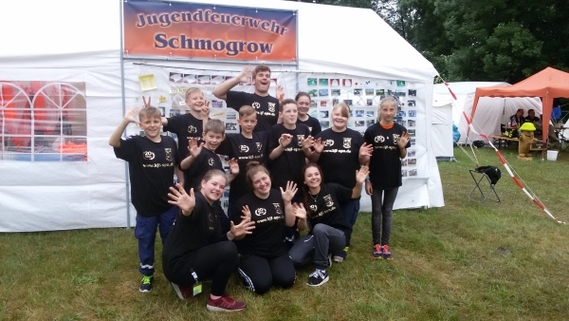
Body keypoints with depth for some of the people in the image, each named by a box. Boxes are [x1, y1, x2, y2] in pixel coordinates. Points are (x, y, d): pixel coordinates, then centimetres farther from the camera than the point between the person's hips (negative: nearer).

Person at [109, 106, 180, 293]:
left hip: (168, 203, 2)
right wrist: (125, 121, -41)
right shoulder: (136, 144, -11)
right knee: (146, 240, 12)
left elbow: (178, 166, 12)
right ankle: (147, 275, 31)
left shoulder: (170, 143, -2)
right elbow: (113, 142, -28)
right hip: (145, 204, -2)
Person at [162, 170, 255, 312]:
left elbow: (215, 240, 8)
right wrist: (187, 210, -68)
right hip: (178, 265, -10)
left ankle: (187, 283, 14)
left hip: (192, 257, 10)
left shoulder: (216, 207, 9)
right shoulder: (197, 200, -19)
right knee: (229, 249, -22)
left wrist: (232, 234, -10)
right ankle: (216, 299, -5)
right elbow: (192, 212, -45)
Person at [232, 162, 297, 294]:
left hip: (277, 250, 4)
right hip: (252, 253, -3)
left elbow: (290, 223, 0)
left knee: (287, 280, -18)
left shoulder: (279, 196, -1)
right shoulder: (244, 202, -14)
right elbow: (238, 236, -10)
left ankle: (269, 267, 14)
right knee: (262, 284, -24)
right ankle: (244, 268, 8)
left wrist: (287, 202, -13)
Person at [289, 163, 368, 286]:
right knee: (293, 259, -21)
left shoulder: (332, 188, -10)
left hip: (339, 235, -3)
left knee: (319, 228, -37)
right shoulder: (303, 199, -6)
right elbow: (302, 229, -4)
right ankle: (324, 256, 6)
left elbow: (354, 195, 6)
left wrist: (359, 183, -15)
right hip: (316, 237, 3)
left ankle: (321, 271, -21)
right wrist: (302, 219, -28)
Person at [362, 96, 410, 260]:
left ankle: (385, 244, 23)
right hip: (376, 178, -2)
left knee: (387, 211, 13)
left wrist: (402, 147, -15)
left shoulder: (401, 131, -2)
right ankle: (377, 244, 22)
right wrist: (366, 179, -7)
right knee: (376, 211, 10)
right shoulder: (371, 131, -9)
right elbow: (366, 157, -5)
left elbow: (402, 156, 6)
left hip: (393, 178, 2)